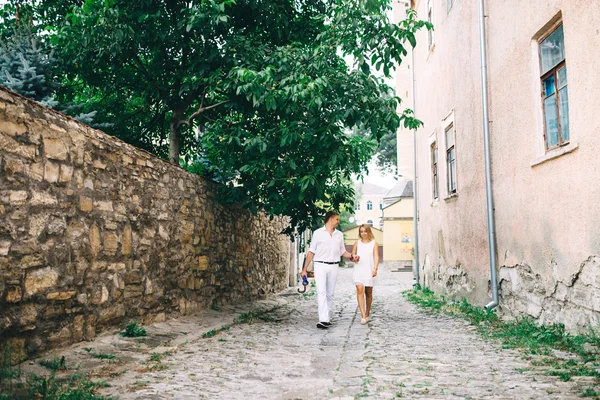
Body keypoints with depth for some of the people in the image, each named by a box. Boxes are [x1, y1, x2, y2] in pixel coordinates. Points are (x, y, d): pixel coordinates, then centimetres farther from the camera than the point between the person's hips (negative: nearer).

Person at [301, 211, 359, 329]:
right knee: (321, 292, -14)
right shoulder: (318, 233, 2)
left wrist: (351, 255, -1)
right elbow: (311, 252, 3)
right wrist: (304, 269, 1)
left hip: (333, 266, 4)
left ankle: (328, 318, 14)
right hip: (320, 266, -4)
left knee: (330, 293, 7)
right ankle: (323, 320, -21)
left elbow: (342, 252, 20)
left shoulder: (339, 235, 15)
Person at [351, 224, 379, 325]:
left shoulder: (373, 243, 4)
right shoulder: (357, 243, 10)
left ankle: (367, 312, 31)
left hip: (369, 270, 0)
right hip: (358, 270, 1)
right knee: (360, 290, -15)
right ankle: (363, 316, -18)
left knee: (368, 292, 10)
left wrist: (375, 268, -17)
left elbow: (376, 257, -4)